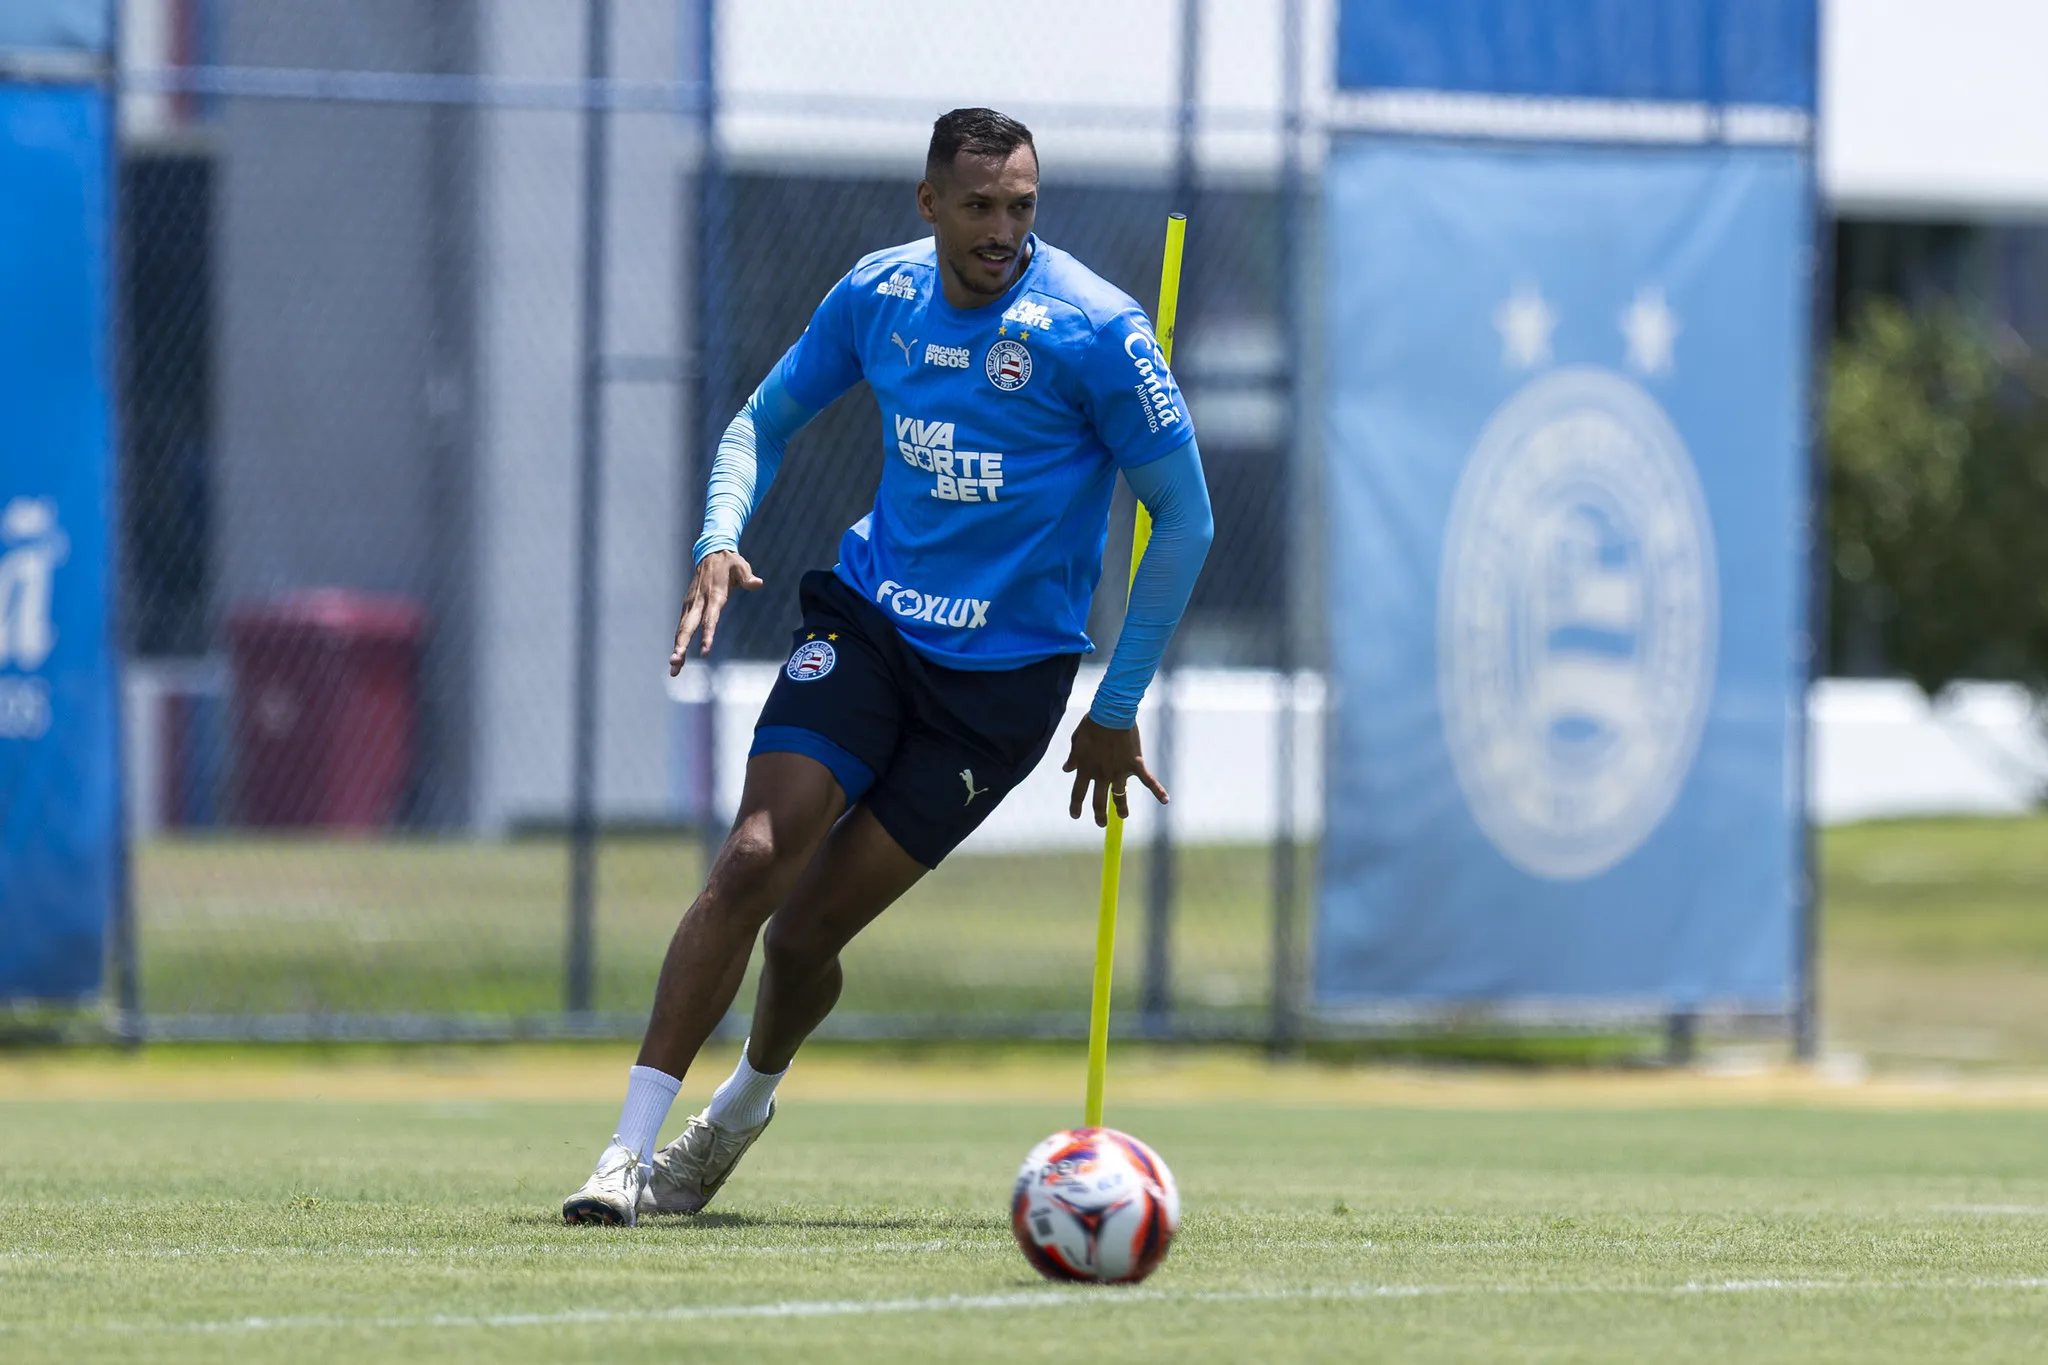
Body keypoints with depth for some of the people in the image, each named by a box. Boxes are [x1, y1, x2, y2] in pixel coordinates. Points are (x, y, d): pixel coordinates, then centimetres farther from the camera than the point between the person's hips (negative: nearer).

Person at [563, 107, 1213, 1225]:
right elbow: (765, 420, 14)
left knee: (807, 929, -4)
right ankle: (632, 1148, -13)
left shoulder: (1092, 330, -14)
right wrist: (720, 541, -7)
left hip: (1005, 671, -3)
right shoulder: (879, 295, -1)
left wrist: (1117, 710, -6)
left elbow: (1184, 519, -8)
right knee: (754, 859, -18)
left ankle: (746, 1100, 29)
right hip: (865, 621, 3)